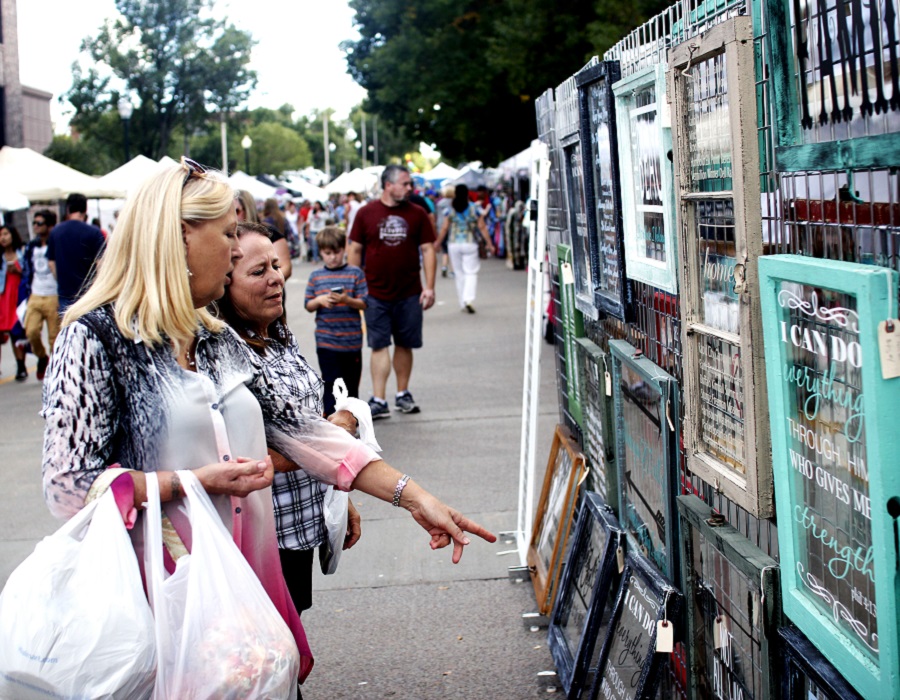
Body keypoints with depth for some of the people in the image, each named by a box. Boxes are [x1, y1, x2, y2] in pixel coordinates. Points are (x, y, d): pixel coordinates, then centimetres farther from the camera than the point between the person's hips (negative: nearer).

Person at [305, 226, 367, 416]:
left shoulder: (355, 273, 0)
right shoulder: (316, 276, 6)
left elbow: (363, 303, -3)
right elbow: (309, 306, 8)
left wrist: (347, 300, -21)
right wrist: (319, 301, -13)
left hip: (351, 340, 0)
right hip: (326, 341, 0)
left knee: (351, 382, 12)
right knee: (331, 383, -2)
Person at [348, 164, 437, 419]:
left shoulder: (417, 214, 3)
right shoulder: (366, 213, 0)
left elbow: (428, 250, 4)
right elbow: (355, 250, 4)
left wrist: (429, 287, -3)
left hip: (409, 293, 2)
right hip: (376, 293, -2)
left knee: (405, 344, 10)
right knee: (379, 345, -3)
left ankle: (403, 394, 24)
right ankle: (379, 401, -3)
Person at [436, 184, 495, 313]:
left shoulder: (450, 209, -1)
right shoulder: (474, 208, -3)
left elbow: (444, 228, -1)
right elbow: (482, 227, -3)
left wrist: (437, 244, 11)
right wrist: (489, 244, 4)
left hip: (454, 245, 2)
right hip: (470, 244, -2)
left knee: (459, 274, 10)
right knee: (471, 273, 0)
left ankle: (462, 304, 15)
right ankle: (469, 299, -20)